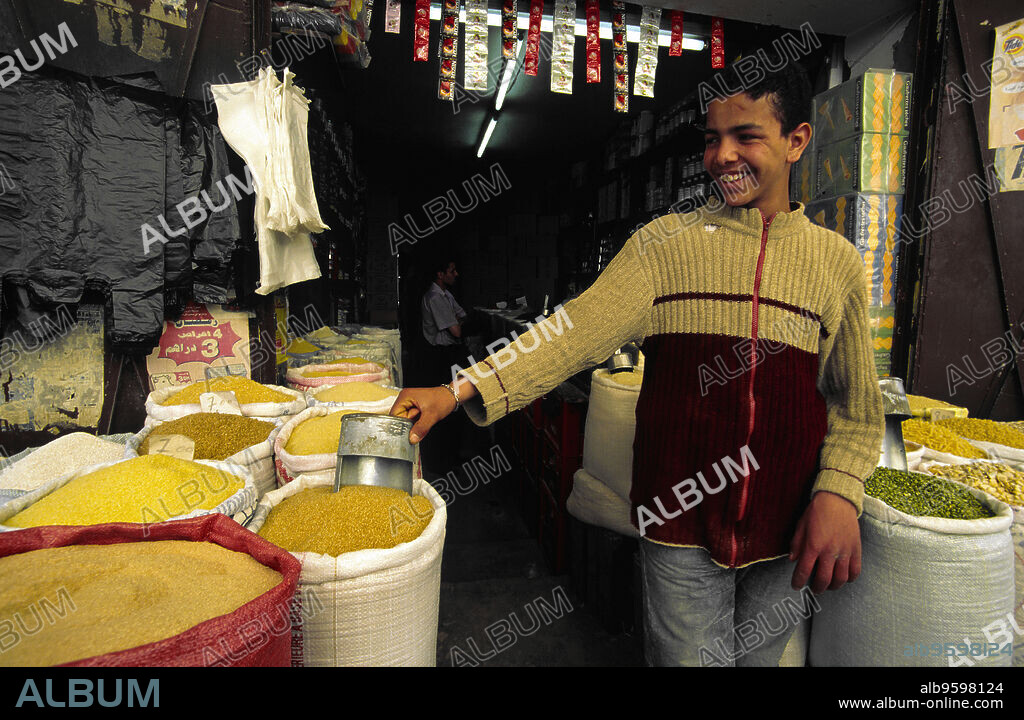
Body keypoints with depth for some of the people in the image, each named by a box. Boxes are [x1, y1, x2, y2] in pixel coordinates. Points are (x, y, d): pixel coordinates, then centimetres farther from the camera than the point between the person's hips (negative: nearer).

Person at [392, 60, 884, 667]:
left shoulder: (838, 261, 3)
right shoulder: (665, 242, -2)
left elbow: (857, 405, 7)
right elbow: (578, 330, -13)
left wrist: (839, 493, -10)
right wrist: (459, 390, -24)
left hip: (789, 527, 2)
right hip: (683, 521, -2)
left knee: (759, 656, 20)